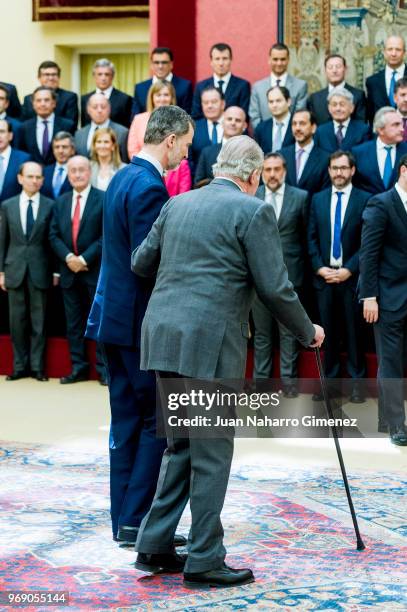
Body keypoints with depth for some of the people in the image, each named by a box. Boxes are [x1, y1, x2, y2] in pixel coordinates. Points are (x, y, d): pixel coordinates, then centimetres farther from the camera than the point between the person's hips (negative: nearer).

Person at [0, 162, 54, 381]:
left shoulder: (50, 206, 1)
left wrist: (55, 271, -1)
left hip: (40, 270, -2)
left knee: (38, 320, 3)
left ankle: (37, 366, 9)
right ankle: (20, 366, 12)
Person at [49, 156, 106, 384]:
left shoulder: (103, 199, -5)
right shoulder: (61, 201, 13)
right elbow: (54, 235, 8)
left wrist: (85, 259, -15)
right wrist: (68, 257, -8)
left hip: (96, 271, -5)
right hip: (69, 271, 5)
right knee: (74, 323, 8)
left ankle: (104, 369, 2)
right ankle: (78, 368, 14)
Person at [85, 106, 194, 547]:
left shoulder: (123, 178, 13)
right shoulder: (150, 187, -17)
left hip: (114, 316, 10)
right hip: (139, 320, -10)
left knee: (127, 421, 12)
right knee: (158, 421, -3)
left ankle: (124, 520, 16)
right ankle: (136, 520, -1)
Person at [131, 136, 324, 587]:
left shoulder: (177, 204, 14)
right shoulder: (253, 211, -5)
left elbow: (140, 263, 19)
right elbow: (275, 288, -7)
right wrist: (308, 333, 9)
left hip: (163, 336, 7)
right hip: (209, 342, -7)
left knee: (180, 446, 17)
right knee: (212, 452, 1)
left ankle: (154, 548, 19)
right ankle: (203, 562, 6)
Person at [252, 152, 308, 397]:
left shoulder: (300, 197, 1)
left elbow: (307, 234, 5)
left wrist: (304, 266, 4)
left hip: (289, 274, -1)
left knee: (289, 331, 5)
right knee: (262, 331, 8)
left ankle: (289, 378, 13)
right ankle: (261, 378, 16)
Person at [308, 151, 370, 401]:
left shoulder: (365, 200, -2)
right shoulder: (318, 199, 9)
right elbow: (312, 238, 9)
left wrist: (349, 270, -12)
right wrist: (319, 268, -4)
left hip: (352, 275, -3)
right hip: (324, 275, 3)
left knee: (354, 330, 2)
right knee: (328, 330, 7)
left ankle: (357, 381, 10)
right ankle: (330, 378, 14)